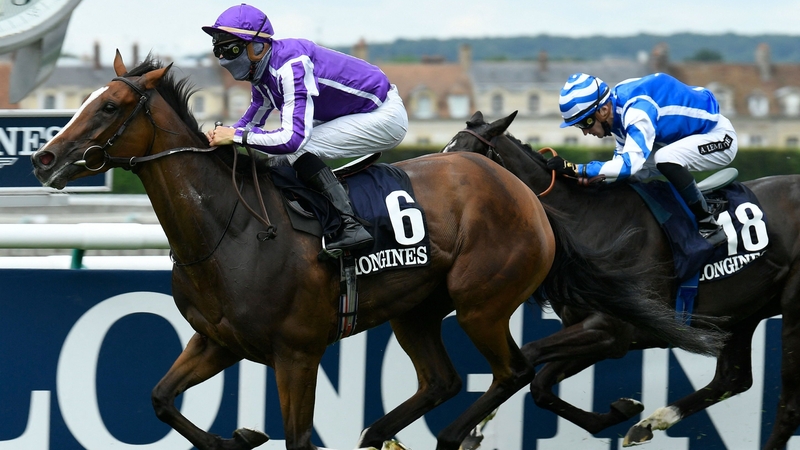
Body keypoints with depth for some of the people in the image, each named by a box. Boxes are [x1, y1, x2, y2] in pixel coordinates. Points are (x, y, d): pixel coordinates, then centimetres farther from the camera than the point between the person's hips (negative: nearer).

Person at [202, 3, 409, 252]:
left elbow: (293, 138, -35)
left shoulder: (291, 66, -28)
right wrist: (220, 134, -6)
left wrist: (236, 136, -28)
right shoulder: (262, 71, 1)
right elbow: (251, 121, 15)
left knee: (297, 147, -22)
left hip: (386, 116, -10)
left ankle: (350, 226, -24)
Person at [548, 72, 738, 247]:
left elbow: (630, 163, -42)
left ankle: (710, 228, -21)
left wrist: (576, 169, -41)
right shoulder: (617, 105, -5)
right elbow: (623, 159, 6)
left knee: (665, 159, -34)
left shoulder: (637, 110, -32)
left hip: (719, 137, -9)